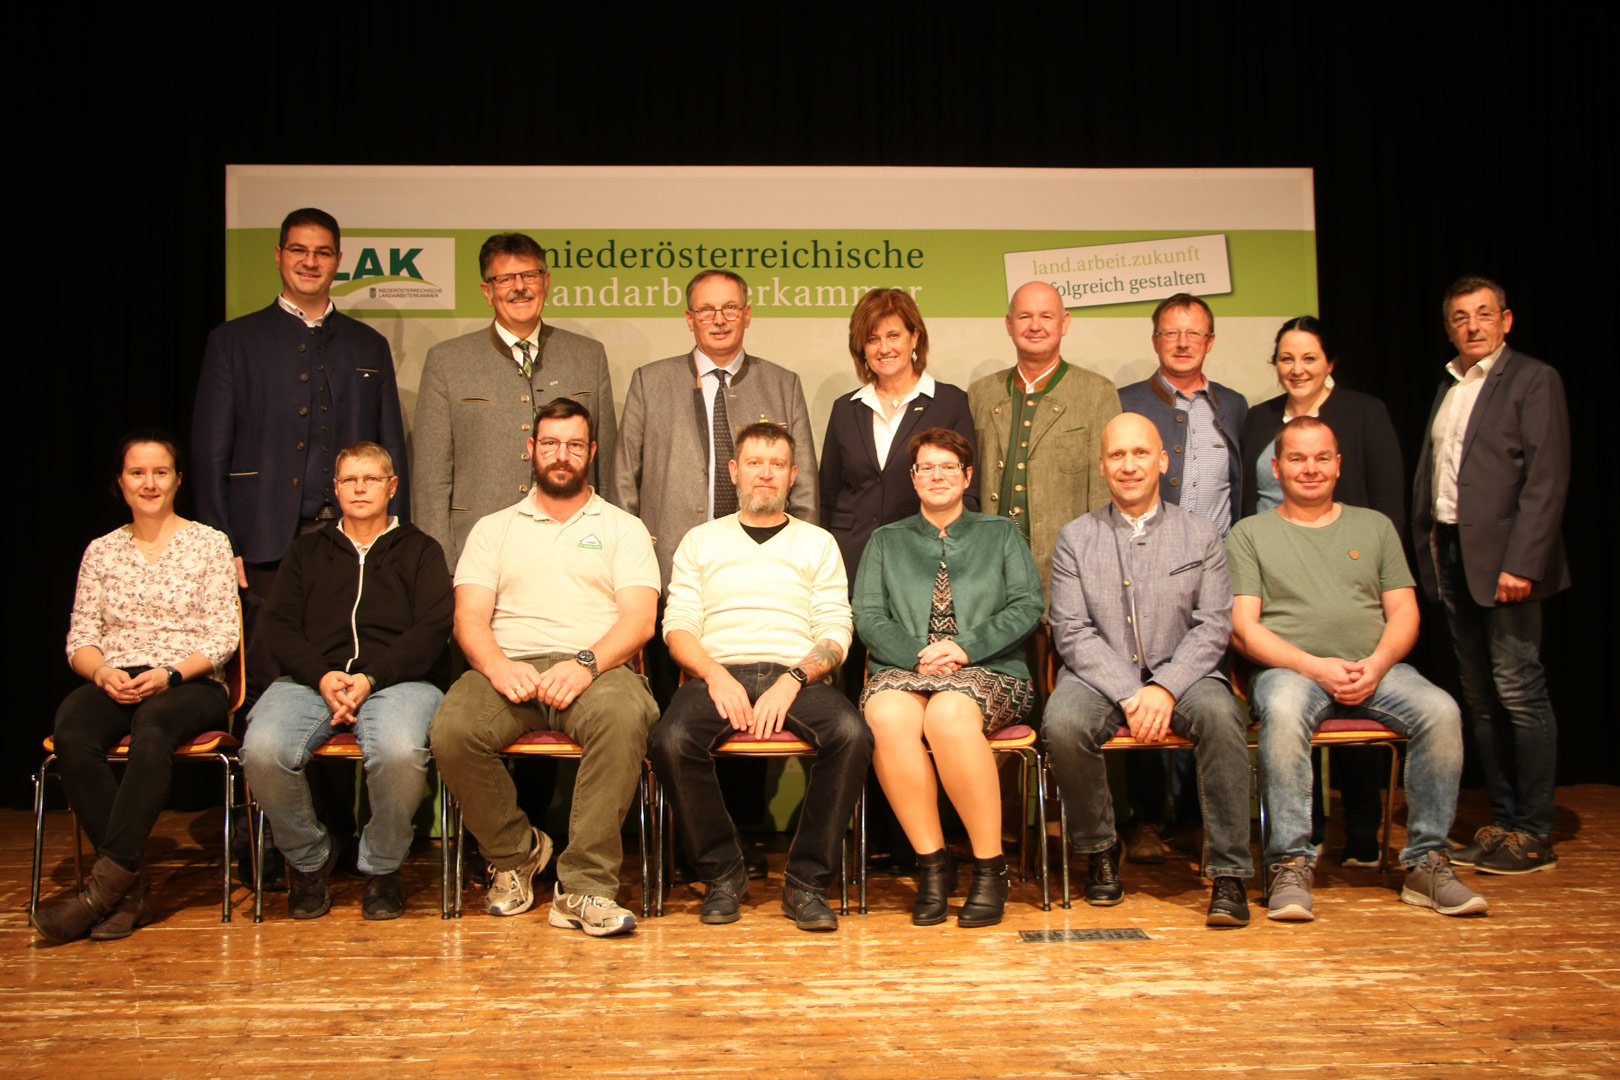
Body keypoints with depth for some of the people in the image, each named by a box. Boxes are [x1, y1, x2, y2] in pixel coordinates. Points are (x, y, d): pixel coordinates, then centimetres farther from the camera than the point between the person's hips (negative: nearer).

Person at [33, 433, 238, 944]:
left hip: (189, 685, -3)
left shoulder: (209, 543, 7)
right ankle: (131, 886, -28)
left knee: (152, 729, -38)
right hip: (112, 684, 3)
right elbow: (79, 638, 12)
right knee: (72, 736, -31)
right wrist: (102, 673, -11)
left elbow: (222, 637, 0)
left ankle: (104, 886, -34)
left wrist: (171, 674, -16)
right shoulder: (101, 551, 17)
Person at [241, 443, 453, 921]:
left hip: (396, 679, -2)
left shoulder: (420, 550, 18)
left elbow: (432, 629, 3)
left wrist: (371, 678, -12)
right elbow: (280, 625, 12)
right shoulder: (306, 550, 25)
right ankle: (308, 859, -1)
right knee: (262, 751, -29)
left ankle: (381, 866, -6)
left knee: (401, 752, -36)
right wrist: (322, 676, -8)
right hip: (312, 678, 2)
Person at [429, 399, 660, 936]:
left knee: (623, 715, -37)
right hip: (509, 668, 2)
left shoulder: (623, 528, 17)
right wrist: (496, 664, -14)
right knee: (452, 730, -30)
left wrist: (586, 662, -17)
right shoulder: (494, 529, 22)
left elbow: (639, 619, 2)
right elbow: (469, 619, 9)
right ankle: (515, 852, -2)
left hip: (596, 667, -1)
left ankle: (583, 887, -28)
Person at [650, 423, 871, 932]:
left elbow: (835, 632, 7)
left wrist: (791, 681, -11)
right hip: (717, 673, 0)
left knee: (852, 734, -31)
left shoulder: (818, 543, 18)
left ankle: (806, 880, -17)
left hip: (796, 677, 0)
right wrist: (715, 675, -11)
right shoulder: (700, 541, 20)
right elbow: (678, 626, 9)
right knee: (672, 741, -32)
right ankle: (723, 873, -9)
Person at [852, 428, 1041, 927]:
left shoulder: (1001, 534, 20)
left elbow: (1027, 605, 6)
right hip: (903, 671, 2)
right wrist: (916, 657, -10)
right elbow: (868, 615, 9)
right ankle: (931, 863, -23)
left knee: (949, 712, -37)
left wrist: (966, 647, -10)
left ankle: (990, 867, -25)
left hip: (987, 670, -1)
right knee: (888, 715, -35)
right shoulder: (886, 541, 23)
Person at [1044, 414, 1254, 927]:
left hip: (1179, 675, 0)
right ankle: (1100, 849, -4)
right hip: (1099, 676, 0)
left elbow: (1213, 625, 1)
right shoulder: (1075, 538, 8)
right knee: (1063, 723, -31)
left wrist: (1165, 688, -16)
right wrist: (1128, 695, -14)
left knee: (1219, 712, -33)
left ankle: (1229, 873, -20)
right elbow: (1072, 631, -1)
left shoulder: (1201, 534, 10)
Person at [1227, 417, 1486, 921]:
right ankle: (1291, 865, -29)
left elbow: (1404, 613, 13)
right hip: (1290, 668, -3)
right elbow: (1243, 627, 1)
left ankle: (1428, 861, -14)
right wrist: (1315, 666, -13)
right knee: (1283, 710, -36)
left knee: (1441, 711, -26)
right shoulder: (1249, 534, 12)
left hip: (1375, 669, 3)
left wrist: (1376, 664, -8)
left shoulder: (1374, 526, 21)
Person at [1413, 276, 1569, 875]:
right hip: (1451, 555, 7)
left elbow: (1546, 480, -12)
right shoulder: (1447, 387, 18)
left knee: (1518, 690, -5)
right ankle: (1502, 822, 18)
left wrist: (1520, 562, -19)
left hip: (1503, 558, -7)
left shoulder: (1533, 380, -3)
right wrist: (1425, 549, 7)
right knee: (1480, 696, 10)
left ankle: (1534, 835, 4)